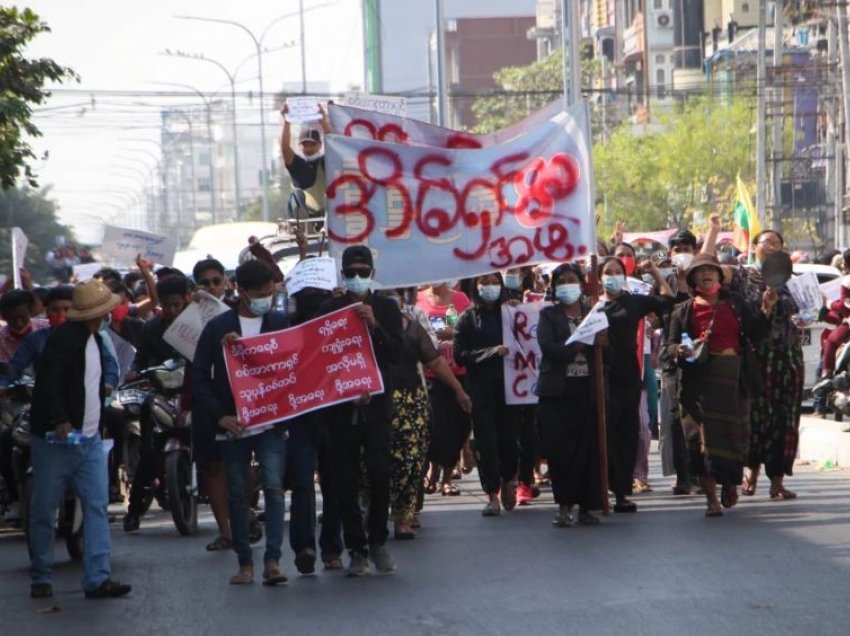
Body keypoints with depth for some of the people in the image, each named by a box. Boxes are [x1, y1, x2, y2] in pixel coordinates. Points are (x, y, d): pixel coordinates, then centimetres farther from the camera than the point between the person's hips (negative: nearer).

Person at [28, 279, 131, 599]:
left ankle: (98, 578, -5)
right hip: (55, 439, -8)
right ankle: (41, 578, 12)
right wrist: (60, 421, -31)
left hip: (89, 439, 8)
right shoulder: (62, 339, -12)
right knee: (44, 511, 3)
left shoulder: (95, 339, 16)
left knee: (97, 507, -2)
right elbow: (48, 383, -22)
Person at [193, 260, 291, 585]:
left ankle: (272, 560, -13)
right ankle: (245, 563, 13)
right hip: (232, 425, 0)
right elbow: (200, 378, 3)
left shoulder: (281, 323, 6)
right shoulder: (218, 327, 3)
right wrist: (220, 416, -6)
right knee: (238, 494, 5)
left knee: (273, 486, -12)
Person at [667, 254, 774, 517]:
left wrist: (766, 309, -6)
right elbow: (671, 344, 7)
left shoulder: (736, 304, 14)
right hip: (699, 377, -1)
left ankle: (730, 483, 29)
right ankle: (711, 498, -5)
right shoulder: (684, 310, 12)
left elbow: (756, 333, 8)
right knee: (703, 434, -8)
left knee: (734, 433, 3)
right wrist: (680, 350, -15)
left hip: (733, 377, 1)